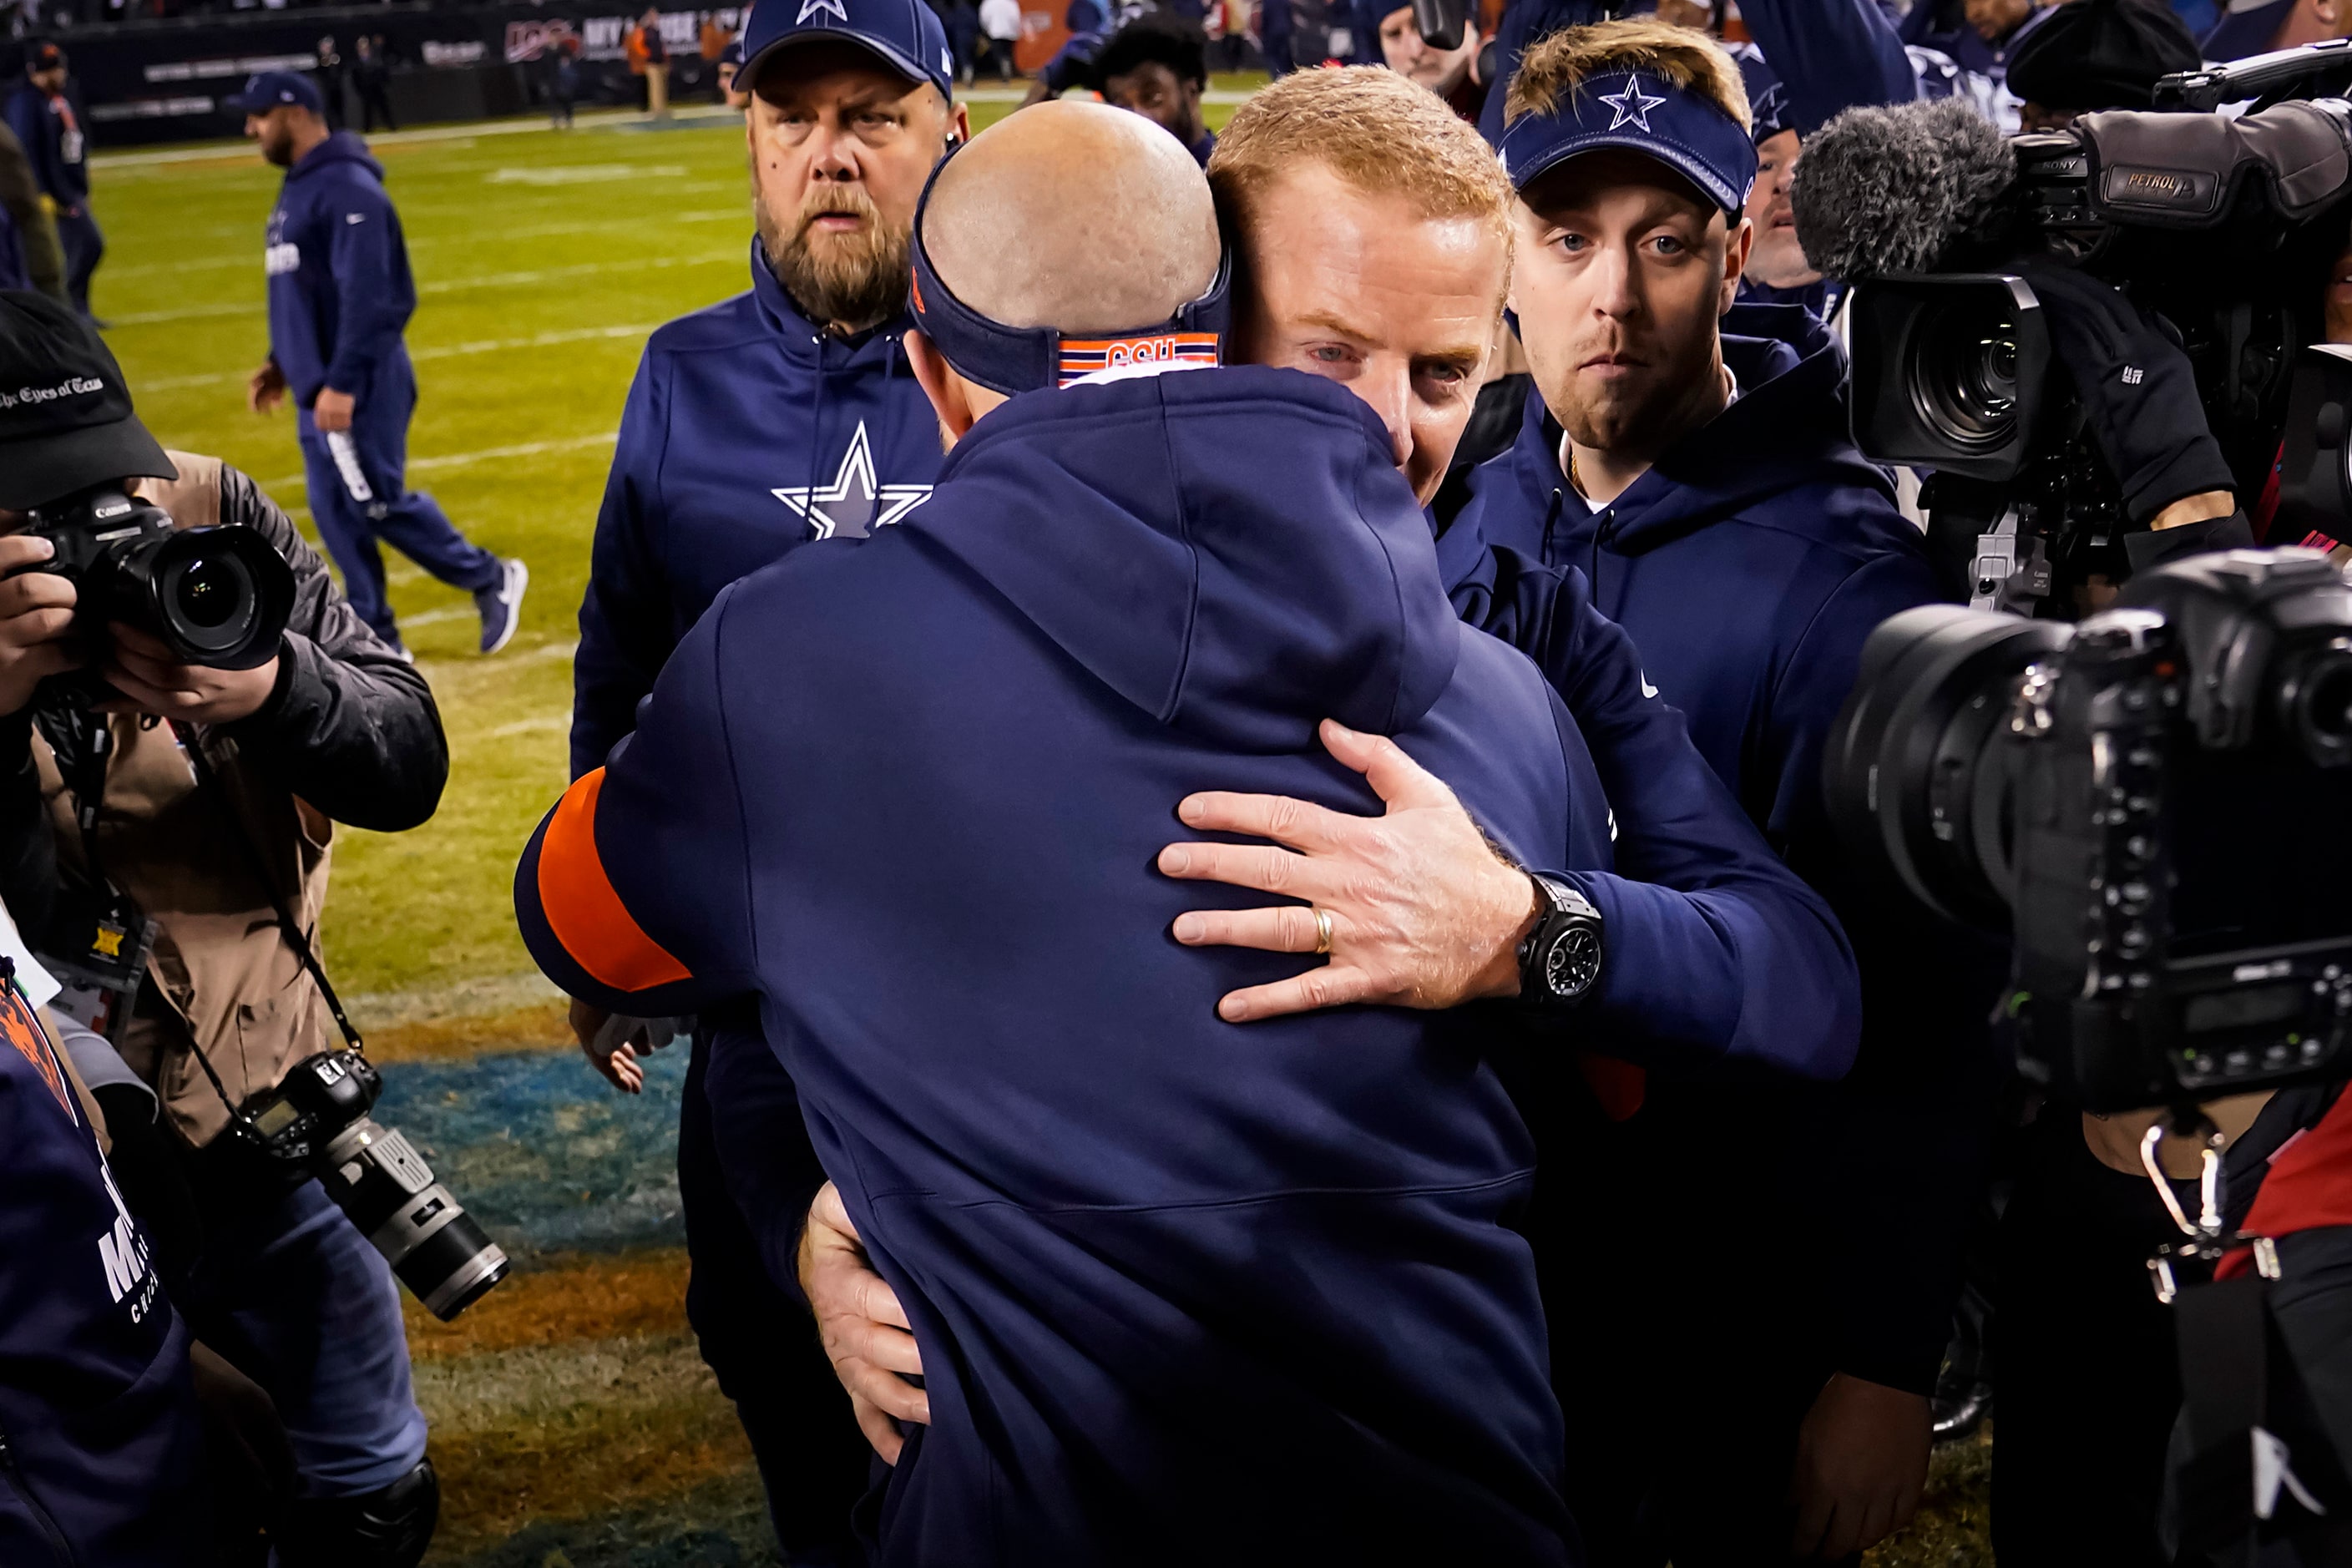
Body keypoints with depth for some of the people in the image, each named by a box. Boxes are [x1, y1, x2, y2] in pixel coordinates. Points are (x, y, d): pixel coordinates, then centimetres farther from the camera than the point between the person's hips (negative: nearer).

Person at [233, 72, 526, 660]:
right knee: (335, 513, 8)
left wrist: (342, 383, -25)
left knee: (378, 502, -5)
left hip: (360, 387, -9)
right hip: (318, 387, 9)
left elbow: (368, 295, -23)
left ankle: (489, 579, 12)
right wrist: (282, 362, 21)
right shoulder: (296, 188, 14)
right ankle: (374, 640, 14)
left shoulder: (347, 189, -17)